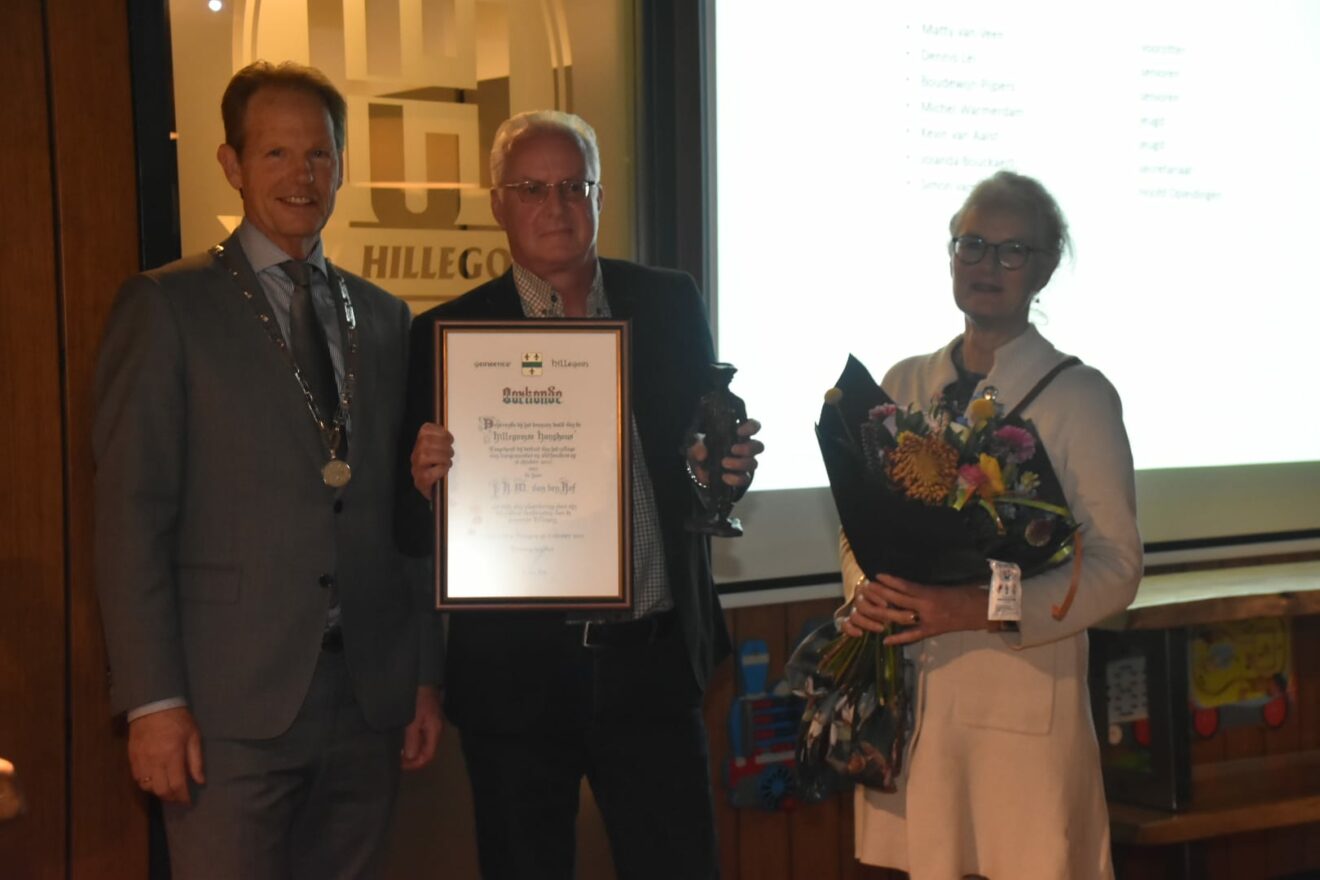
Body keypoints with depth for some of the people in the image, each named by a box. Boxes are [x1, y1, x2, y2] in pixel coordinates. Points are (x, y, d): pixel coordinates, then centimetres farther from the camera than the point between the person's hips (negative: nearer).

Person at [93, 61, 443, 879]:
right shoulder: (167, 307, -1)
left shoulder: (384, 317, 14)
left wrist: (426, 674, 11)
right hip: (232, 703, -4)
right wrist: (153, 701, -11)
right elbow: (131, 512, -6)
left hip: (370, 695, 4)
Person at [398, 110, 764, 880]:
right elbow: (416, 528, 0)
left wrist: (728, 467, -11)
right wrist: (427, 484, -22)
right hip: (514, 667, -1)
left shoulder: (670, 307, 6)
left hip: (652, 661, 1)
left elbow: (705, 446, 11)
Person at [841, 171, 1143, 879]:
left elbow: (1115, 568, -6)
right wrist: (864, 594, -6)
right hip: (910, 693, 4)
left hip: (1024, 701, -4)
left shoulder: (1079, 395, -3)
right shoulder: (903, 385, 11)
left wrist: (981, 609, -19)